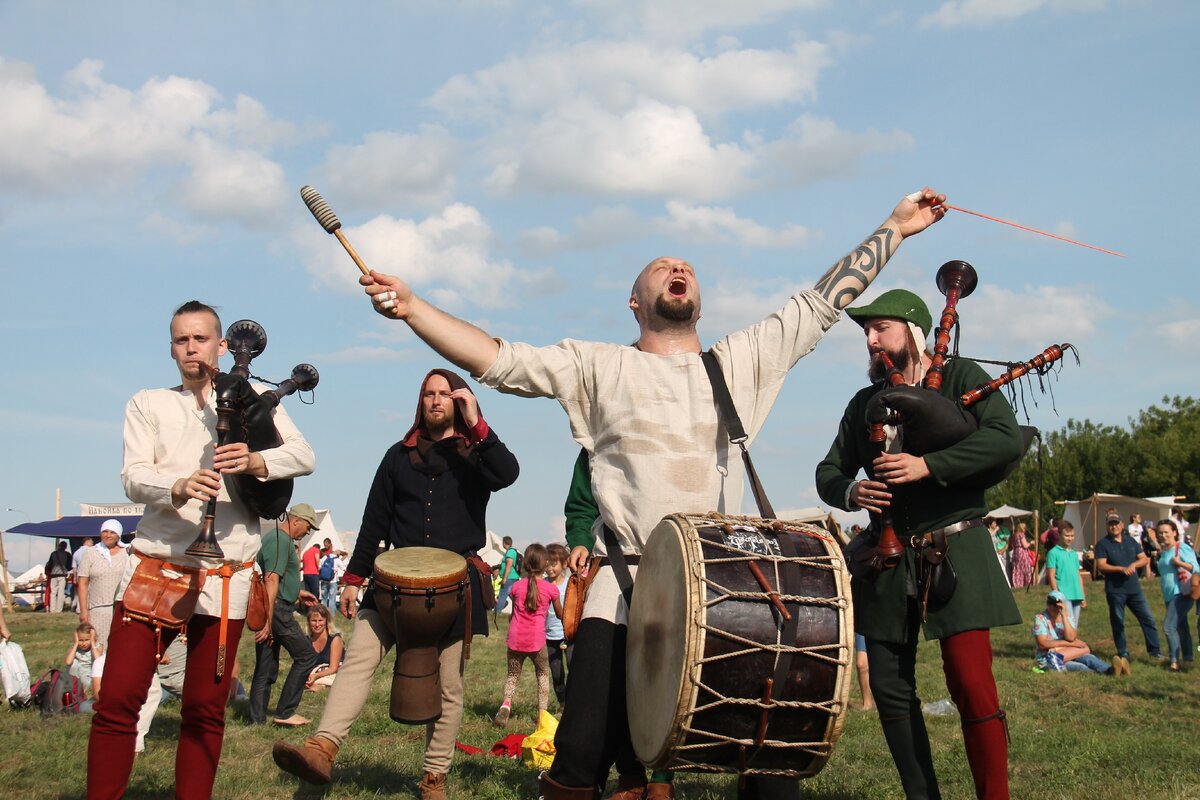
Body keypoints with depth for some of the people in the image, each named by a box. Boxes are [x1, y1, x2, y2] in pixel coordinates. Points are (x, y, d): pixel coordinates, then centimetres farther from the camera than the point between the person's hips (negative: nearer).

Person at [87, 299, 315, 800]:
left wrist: (255, 461, -20)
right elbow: (133, 478, -1)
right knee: (118, 701, -7)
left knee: (205, 711, 3)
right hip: (155, 565, 0)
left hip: (225, 575, 0)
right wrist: (179, 488, -23)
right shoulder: (148, 404, 13)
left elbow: (304, 456, 1)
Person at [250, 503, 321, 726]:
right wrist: (267, 621, -26)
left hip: (265, 610, 10)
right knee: (306, 657, -2)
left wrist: (297, 592, 30)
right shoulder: (281, 541, -13)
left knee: (266, 668, 11)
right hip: (276, 609, -10)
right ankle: (285, 712, -1)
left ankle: (257, 719, 12)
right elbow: (272, 581, -21)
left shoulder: (273, 537, 20)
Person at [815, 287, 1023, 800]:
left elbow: (1008, 438, -14)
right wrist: (850, 493, -6)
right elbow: (829, 471, 17)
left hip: (957, 552, -5)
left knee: (971, 684, -12)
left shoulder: (961, 377, 0)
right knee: (890, 688, 5)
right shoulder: (865, 403, 15)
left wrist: (927, 466, -21)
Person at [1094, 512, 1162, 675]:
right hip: (1115, 590, -4)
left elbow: (1144, 559, 11)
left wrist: (1134, 565, -10)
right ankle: (1123, 654, 14)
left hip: (1134, 588, 4)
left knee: (1148, 619, 2)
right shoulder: (1103, 544, -3)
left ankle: (1155, 651, 11)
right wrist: (1121, 569, -21)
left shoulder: (1130, 542, 13)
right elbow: (1101, 566, -12)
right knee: (1118, 623, 3)